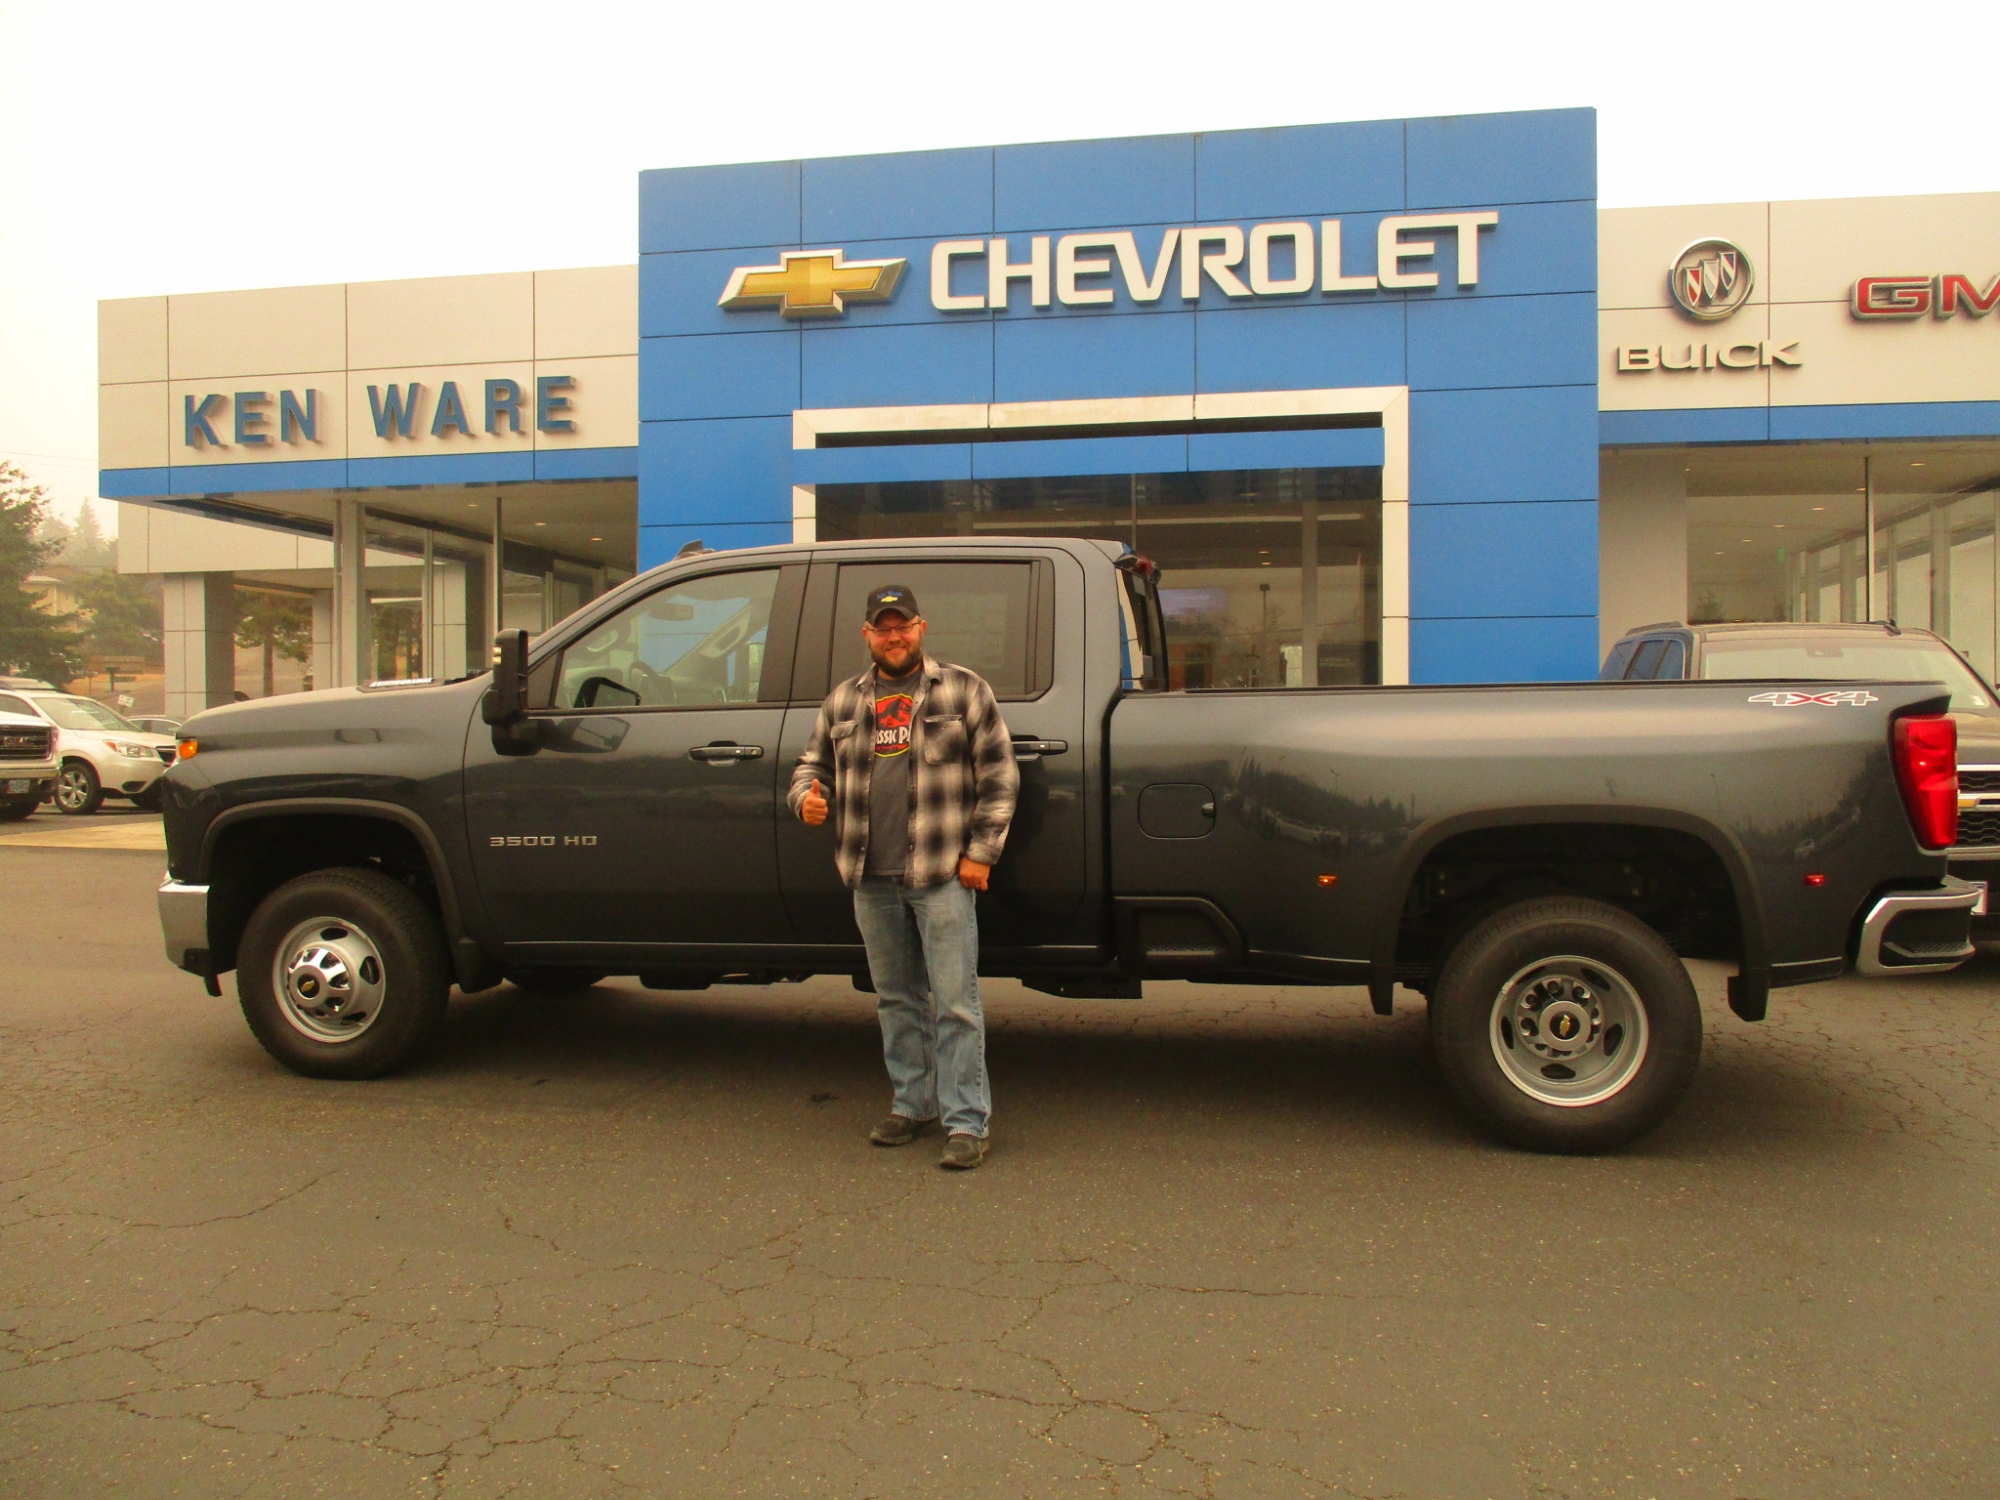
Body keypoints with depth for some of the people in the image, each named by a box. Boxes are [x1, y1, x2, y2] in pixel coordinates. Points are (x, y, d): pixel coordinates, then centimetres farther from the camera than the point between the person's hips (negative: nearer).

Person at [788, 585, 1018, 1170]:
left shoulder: (963, 690, 1)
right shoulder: (842, 701, 13)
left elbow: (999, 776, -2)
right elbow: (814, 764, 21)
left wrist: (981, 852, -7)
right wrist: (807, 797, -3)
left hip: (942, 877, -5)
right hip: (871, 880, 5)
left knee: (955, 1003, -4)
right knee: (896, 1000, 15)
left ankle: (966, 1122, 3)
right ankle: (911, 1104, 28)